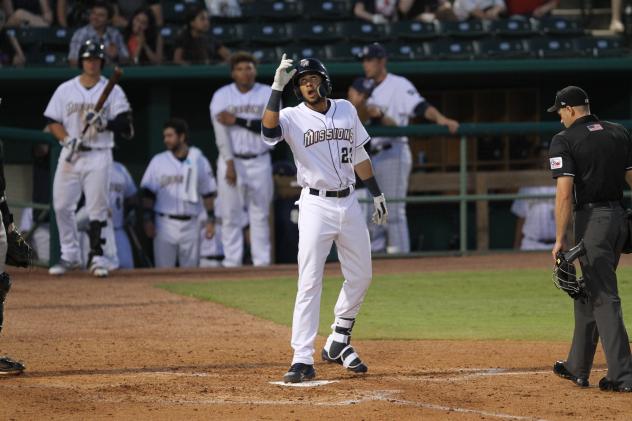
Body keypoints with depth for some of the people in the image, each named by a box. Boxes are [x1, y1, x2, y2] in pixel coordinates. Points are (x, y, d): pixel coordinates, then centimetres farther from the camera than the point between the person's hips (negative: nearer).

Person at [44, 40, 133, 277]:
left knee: (97, 208, -7)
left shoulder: (113, 91, 2)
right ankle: (70, 255, 11)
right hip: (70, 156, 3)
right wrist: (68, 139, -11)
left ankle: (96, 257, 0)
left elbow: (125, 126, -3)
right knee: (62, 205, 0)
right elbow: (52, 121, 7)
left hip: (98, 156, -2)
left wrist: (105, 123, -22)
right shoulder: (65, 90, 8)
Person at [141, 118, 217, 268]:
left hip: (190, 225, 1)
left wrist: (211, 220, 4)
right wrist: (147, 220, -6)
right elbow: (148, 193, 3)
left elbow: (208, 193, 9)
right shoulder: (158, 161, 5)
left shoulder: (199, 161, 6)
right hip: (165, 223, -1)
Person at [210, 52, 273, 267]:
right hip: (231, 160, 0)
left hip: (259, 162, 0)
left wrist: (238, 121, -15)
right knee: (231, 215, -2)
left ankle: (262, 263, 4)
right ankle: (231, 264, 1)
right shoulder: (221, 96, 1)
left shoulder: (268, 95, 2)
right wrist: (230, 164, -17)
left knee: (260, 216, 1)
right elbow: (222, 133, -8)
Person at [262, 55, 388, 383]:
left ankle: (339, 342, 28)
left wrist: (376, 194, 18)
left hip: (349, 203, 5)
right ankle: (302, 360, -10)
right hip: (316, 205, -5)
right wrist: (277, 88, -33)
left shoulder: (346, 110, 8)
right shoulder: (293, 117, -6)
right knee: (309, 283, -9)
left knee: (360, 277, 11)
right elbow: (269, 131, -29)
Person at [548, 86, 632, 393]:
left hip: (592, 219, -7)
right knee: (588, 291, 19)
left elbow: (564, 193, -16)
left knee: (604, 298, -6)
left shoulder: (564, 140, -8)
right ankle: (578, 368, 27)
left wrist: (560, 239, -14)